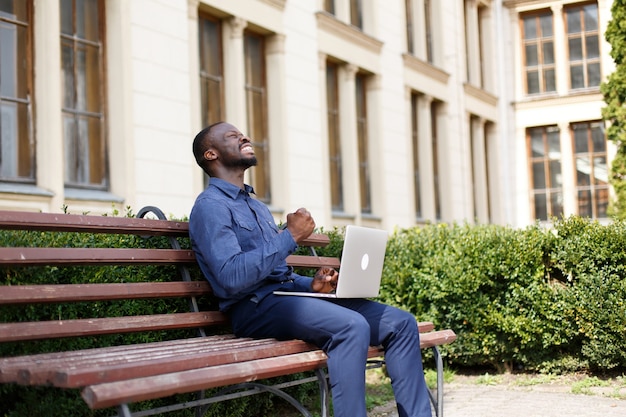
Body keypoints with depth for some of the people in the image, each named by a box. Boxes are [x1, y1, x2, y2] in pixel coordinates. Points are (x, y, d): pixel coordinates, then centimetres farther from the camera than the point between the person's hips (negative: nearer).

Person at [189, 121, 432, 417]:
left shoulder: (257, 207, 25)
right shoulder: (210, 205, -4)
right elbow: (232, 277, -20)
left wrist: (311, 284, 6)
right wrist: (290, 236, -15)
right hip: (254, 307, -8)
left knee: (401, 323, -5)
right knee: (351, 326, -34)